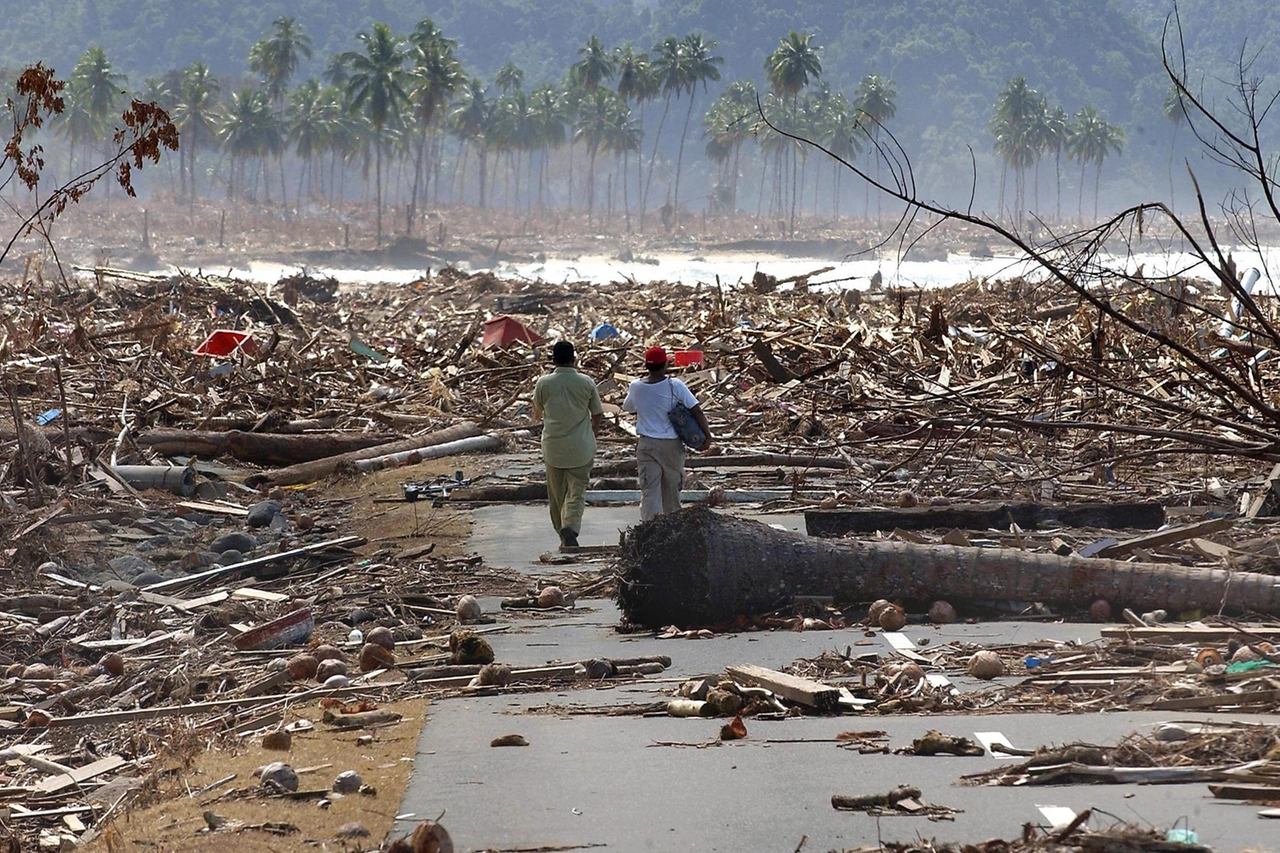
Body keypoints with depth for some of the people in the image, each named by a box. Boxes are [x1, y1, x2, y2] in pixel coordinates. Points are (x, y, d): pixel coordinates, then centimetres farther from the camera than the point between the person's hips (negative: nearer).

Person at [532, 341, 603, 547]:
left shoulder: (544, 383, -5)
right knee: (577, 492, 1)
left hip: (553, 447, 1)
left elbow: (536, 414, 11)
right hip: (581, 447, -1)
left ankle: (564, 537, 16)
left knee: (556, 494, 12)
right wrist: (591, 435, 25)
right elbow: (597, 415, 6)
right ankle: (571, 527, -22)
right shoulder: (586, 383, -4)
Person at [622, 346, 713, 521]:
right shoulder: (675, 385, -10)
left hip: (646, 444, 0)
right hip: (672, 444, 0)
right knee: (671, 488, 15)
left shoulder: (636, 387, -4)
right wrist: (707, 436, -7)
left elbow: (627, 407, 16)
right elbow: (696, 410, -12)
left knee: (649, 489, -3)